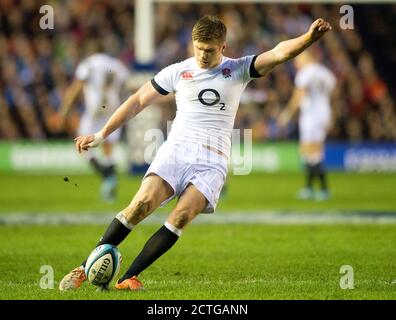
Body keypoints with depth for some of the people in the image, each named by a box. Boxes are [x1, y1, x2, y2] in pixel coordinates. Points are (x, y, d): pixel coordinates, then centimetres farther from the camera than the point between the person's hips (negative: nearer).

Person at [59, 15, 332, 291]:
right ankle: (86, 268, -17)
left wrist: (309, 37, -26)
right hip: (176, 149, 0)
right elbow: (138, 101, 15)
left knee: (183, 214, -24)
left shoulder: (238, 70, 7)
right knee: (143, 202, -23)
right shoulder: (178, 72, 8)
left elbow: (278, 53, -7)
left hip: (213, 160, 0)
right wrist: (101, 135, 14)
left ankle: (129, 278, -22)